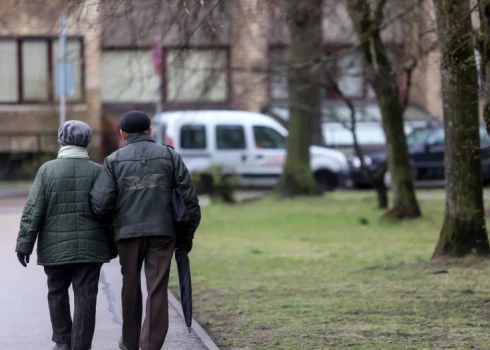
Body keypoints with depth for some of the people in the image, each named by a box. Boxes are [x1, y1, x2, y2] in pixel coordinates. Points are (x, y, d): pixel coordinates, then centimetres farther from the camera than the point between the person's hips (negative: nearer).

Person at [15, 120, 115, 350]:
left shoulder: (47, 170, -4)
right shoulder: (98, 171, -1)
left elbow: (33, 211, -6)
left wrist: (24, 243, -1)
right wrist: (112, 245, 13)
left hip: (56, 247, 0)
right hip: (90, 247, 0)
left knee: (57, 293, 17)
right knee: (85, 296, 1)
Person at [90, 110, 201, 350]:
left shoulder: (114, 160, 1)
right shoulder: (170, 156, 4)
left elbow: (100, 204, -6)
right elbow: (189, 199, 0)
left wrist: (112, 224, 14)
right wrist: (187, 234, 10)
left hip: (128, 232, 0)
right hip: (162, 232, 0)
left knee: (131, 288, 16)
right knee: (157, 290, 0)